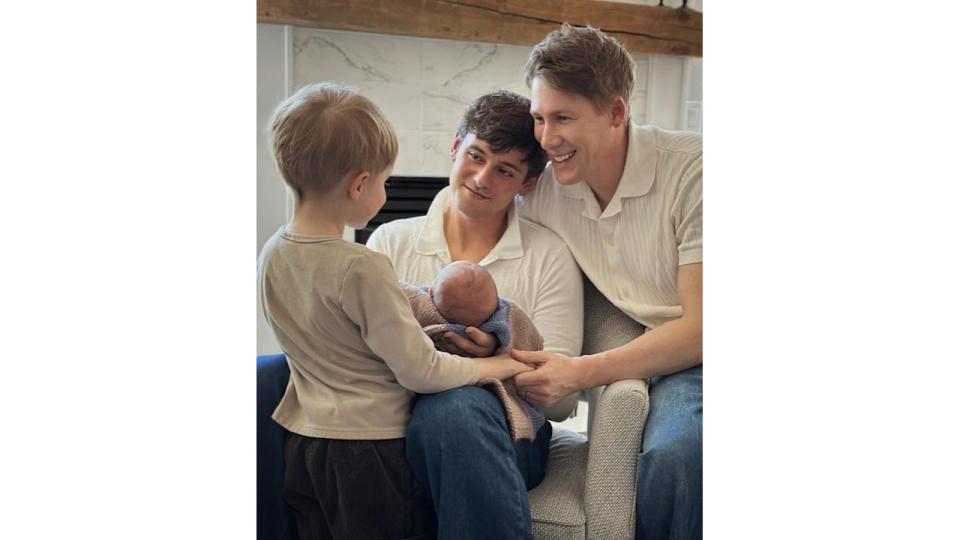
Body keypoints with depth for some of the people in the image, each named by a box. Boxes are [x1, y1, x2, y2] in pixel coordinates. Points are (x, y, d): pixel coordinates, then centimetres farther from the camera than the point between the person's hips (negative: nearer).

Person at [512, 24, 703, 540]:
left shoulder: (690, 169, -15)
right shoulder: (541, 192, -1)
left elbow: (700, 327, -16)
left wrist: (580, 372, -23)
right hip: (656, 358, 3)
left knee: (674, 453, -33)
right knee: (674, 453, -31)